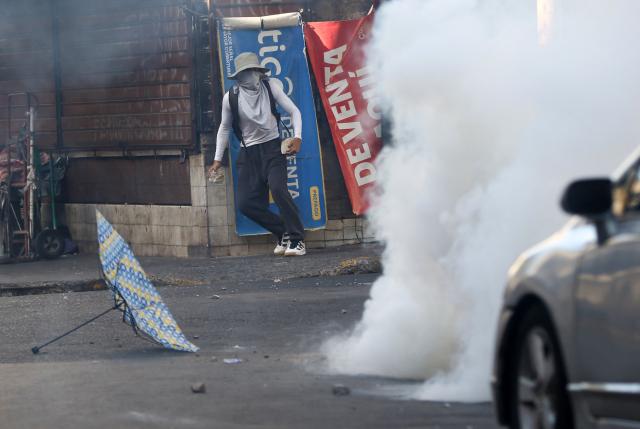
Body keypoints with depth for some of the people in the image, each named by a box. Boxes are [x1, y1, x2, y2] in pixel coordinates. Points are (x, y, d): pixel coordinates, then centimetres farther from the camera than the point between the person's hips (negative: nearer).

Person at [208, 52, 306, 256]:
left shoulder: (270, 87, -8)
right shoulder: (231, 97, -6)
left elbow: (294, 111, 0)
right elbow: (224, 128, 10)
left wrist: (297, 137, -15)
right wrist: (218, 159, 8)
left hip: (273, 148, -2)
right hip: (249, 153, 3)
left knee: (277, 188, -27)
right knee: (245, 203, -7)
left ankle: (297, 240, -18)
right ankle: (283, 232, 13)